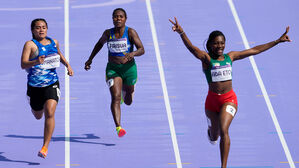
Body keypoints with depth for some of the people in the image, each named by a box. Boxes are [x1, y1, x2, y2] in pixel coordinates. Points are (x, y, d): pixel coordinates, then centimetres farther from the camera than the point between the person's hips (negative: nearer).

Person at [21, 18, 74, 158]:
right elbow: (23, 64, -22)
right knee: (38, 116, 18)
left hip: (52, 84, 1)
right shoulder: (30, 44, -11)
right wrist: (35, 62, -40)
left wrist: (68, 65, 12)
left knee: (49, 113, -19)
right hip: (34, 86, -1)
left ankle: (45, 147, -13)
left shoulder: (54, 42, 4)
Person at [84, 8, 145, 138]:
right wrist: (90, 59, 22)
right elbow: (100, 43, 20)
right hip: (112, 69, 0)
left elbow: (142, 50, -14)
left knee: (128, 101, 16)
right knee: (115, 97, -19)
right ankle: (118, 127, -28)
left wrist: (133, 53, -35)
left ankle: (125, 90, 54)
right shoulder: (108, 33, -1)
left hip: (129, 68, 0)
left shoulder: (131, 32, -9)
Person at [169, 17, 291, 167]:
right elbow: (192, 48, -27)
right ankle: (211, 131, 58)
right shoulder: (206, 58, -7)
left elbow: (254, 50, 10)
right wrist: (181, 33, -47)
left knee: (223, 130, -21)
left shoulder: (230, 57, 4)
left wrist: (278, 41, 13)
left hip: (229, 99, 0)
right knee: (214, 136, 18)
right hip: (212, 99, 0)